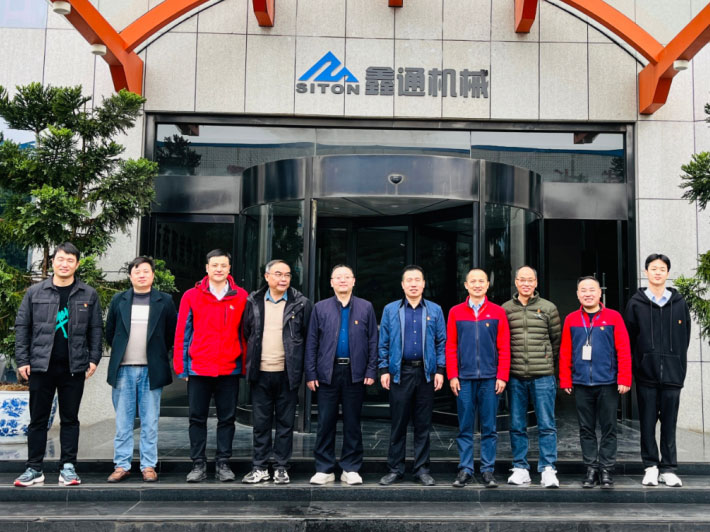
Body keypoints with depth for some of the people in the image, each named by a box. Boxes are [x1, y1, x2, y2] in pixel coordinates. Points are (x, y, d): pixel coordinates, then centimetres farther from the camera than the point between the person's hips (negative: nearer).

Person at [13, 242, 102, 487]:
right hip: (41, 366, 0)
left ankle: (68, 467, 15)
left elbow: (96, 329, 6)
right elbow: (22, 326, 5)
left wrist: (94, 359, -2)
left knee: (70, 419, 7)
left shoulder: (88, 295, 4)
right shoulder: (35, 292, 4)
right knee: (38, 419, 7)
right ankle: (34, 469, 15)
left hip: (74, 367, 0)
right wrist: (22, 360, 0)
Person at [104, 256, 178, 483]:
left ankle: (149, 466, 11)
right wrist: (120, 353, 12)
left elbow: (173, 333, 8)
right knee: (123, 422, 5)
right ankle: (121, 466, 13)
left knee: (150, 422, 4)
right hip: (123, 370, 1)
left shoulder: (165, 301, 4)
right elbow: (110, 332, 15)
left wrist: (158, 353, 7)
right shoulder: (119, 300, 8)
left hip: (151, 370, -1)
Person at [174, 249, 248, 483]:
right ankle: (198, 464, 17)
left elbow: (245, 333, 6)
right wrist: (181, 366, -1)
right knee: (197, 418, 7)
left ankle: (223, 464, 18)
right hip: (198, 368, 0)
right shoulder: (191, 296, 2)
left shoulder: (241, 296, 3)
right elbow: (182, 333, 3)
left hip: (229, 369, 0)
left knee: (227, 418, 7)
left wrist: (245, 365, 2)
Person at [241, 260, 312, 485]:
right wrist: (250, 362, 10)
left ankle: (281, 468, 16)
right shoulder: (253, 302, 6)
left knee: (285, 422, 6)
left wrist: (303, 367, -1)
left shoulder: (301, 303, -1)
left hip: (288, 373, -2)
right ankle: (259, 467, 17)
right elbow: (246, 333, 13)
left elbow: (308, 337, 2)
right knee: (261, 422, 8)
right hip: (261, 373, 2)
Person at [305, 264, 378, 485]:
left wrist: (371, 371, -3)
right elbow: (311, 342, 4)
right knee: (325, 422, 4)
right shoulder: (320, 308, 6)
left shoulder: (366, 308, 6)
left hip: (355, 373, 0)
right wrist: (310, 374, -2)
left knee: (352, 423, 7)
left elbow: (373, 341, 5)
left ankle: (351, 469, 16)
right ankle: (324, 469, 13)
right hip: (327, 373, 0)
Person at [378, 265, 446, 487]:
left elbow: (442, 342, 7)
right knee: (398, 423, 3)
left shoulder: (435, 310, 8)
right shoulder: (390, 310, 6)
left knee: (423, 424, 6)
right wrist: (384, 370, -1)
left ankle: (422, 469, 16)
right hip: (399, 372, -1)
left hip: (426, 373, 1)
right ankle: (395, 469, 13)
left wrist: (440, 370, -1)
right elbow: (383, 343, 6)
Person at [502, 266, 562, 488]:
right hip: (515, 376, 1)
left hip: (543, 375, -1)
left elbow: (557, 339, 13)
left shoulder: (548, 308, 6)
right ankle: (520, 468, 15)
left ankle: (548, 469, 6)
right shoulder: (505, 309, 8)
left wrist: (547, 360, 11)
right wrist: (511, 363, 8)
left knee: (546, 425, -1)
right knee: (517, 426, 7)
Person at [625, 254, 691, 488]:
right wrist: (633, 369, -2)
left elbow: (684, 339, 9)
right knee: (647, 422, 4)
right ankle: (651, 466, 13)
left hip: (672, 374, 1)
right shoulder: (636, 303, 4)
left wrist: (680, 369, 3)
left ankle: (668, 469, 14)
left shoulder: (679, 303, 8)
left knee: (669, 422, 5)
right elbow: (629, 339, 3)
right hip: (646, 373, -1)